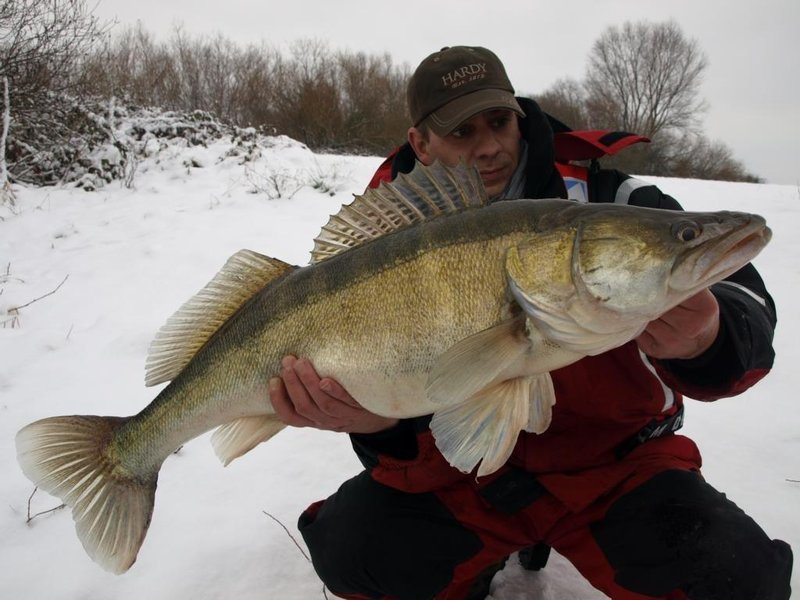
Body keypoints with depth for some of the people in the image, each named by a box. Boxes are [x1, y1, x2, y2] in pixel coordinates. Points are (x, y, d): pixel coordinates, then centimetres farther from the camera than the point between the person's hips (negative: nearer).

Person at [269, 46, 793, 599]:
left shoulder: (605, 199, -11)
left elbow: (744, 301, -17)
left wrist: (705, 342, -42)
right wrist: (380, 422, -32)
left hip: (612, 459, -1)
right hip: (470, 470, 2)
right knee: (347, 546, -13)